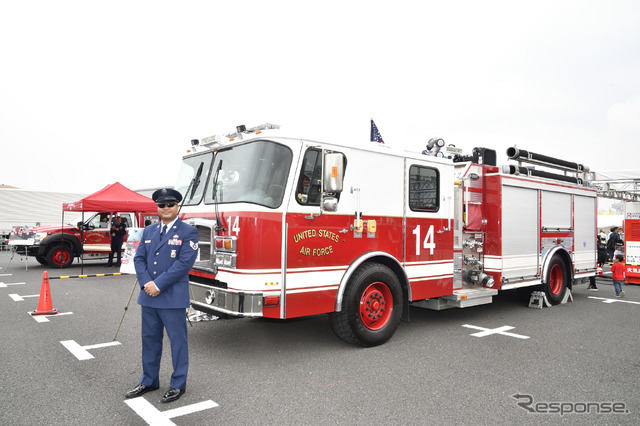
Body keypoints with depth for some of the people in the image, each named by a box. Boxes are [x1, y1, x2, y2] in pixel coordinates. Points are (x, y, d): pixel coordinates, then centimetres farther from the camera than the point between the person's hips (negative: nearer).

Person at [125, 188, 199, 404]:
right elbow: (139, 258, 8)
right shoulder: (148, 231, 12)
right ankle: (149, 381, 32)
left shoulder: (188, 232, -6)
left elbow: (184, 262, -15)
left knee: (177, 340, 4)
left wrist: (158, 285, -17)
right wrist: (146, 283, -9)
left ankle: (178, 384, 17)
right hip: (148, 296, 6)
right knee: (150, 339, 17)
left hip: (173, 297, -6)